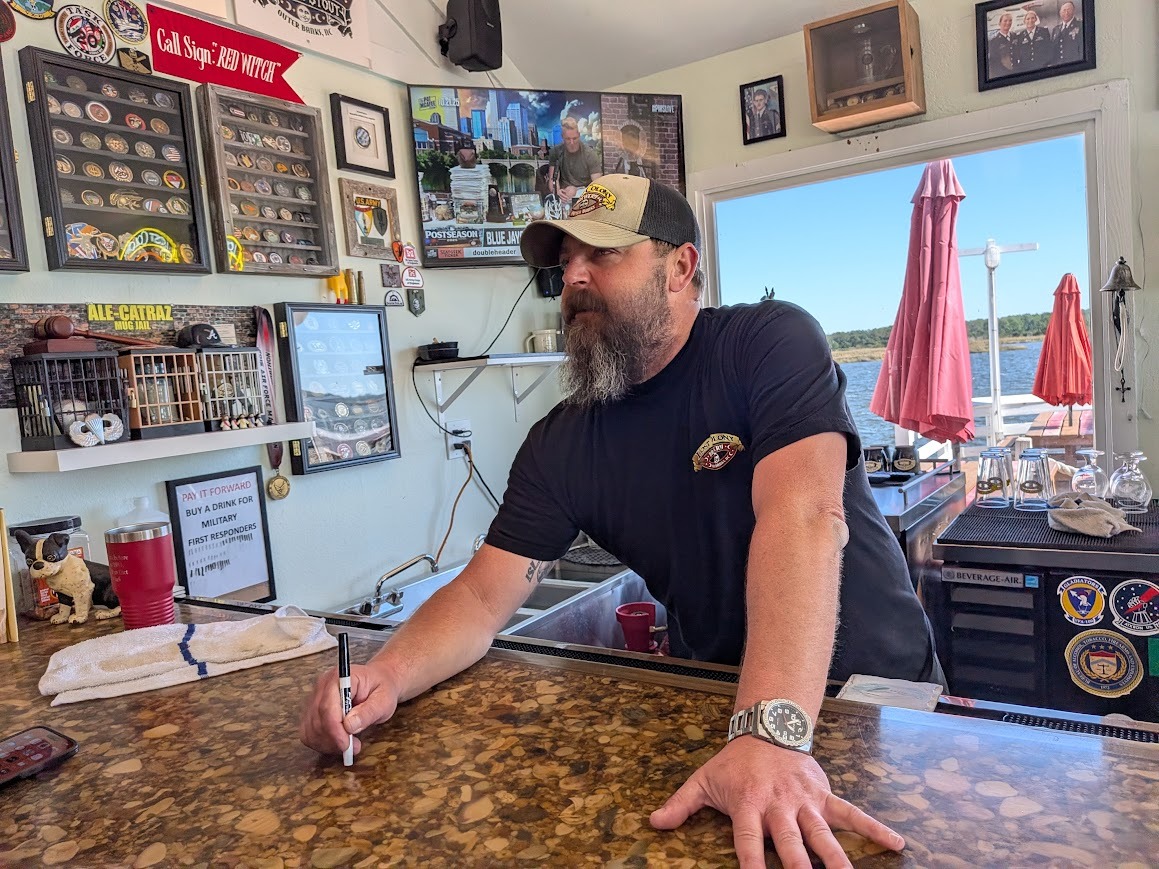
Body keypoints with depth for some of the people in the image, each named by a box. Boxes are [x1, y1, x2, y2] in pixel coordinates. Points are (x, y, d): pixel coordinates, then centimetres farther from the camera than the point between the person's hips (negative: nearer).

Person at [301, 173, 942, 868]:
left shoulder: (772, 342, -16)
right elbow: (484, 595, -7)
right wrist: (390, 675, -27)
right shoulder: (561, 442, -5)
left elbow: (804, 518, -31)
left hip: (871, 688, -2)